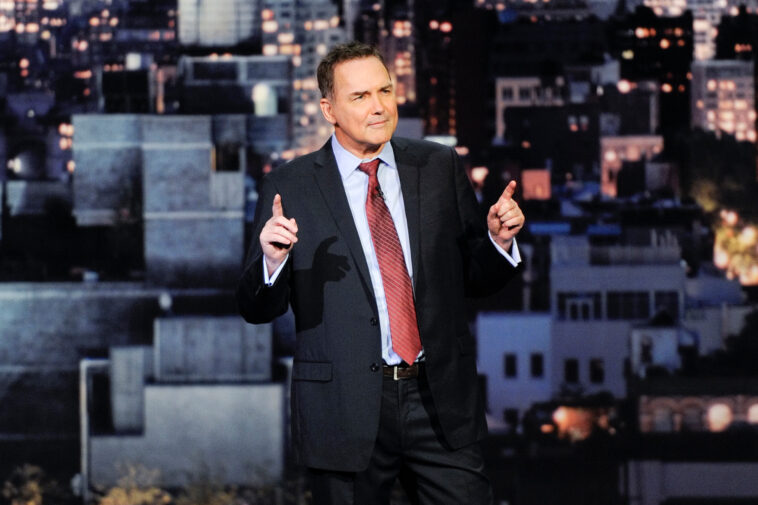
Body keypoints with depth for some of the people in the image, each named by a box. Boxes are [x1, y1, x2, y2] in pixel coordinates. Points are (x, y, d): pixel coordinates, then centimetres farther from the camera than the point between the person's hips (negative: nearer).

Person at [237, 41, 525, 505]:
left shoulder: (440, 168, 7)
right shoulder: (290, 188, 0)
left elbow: (475, 280, 13)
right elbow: (258, 310, -1)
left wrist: (499, 240, -8)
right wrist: (272, 258, -21)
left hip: (442, 402, 2)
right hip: (346, 409, -2)